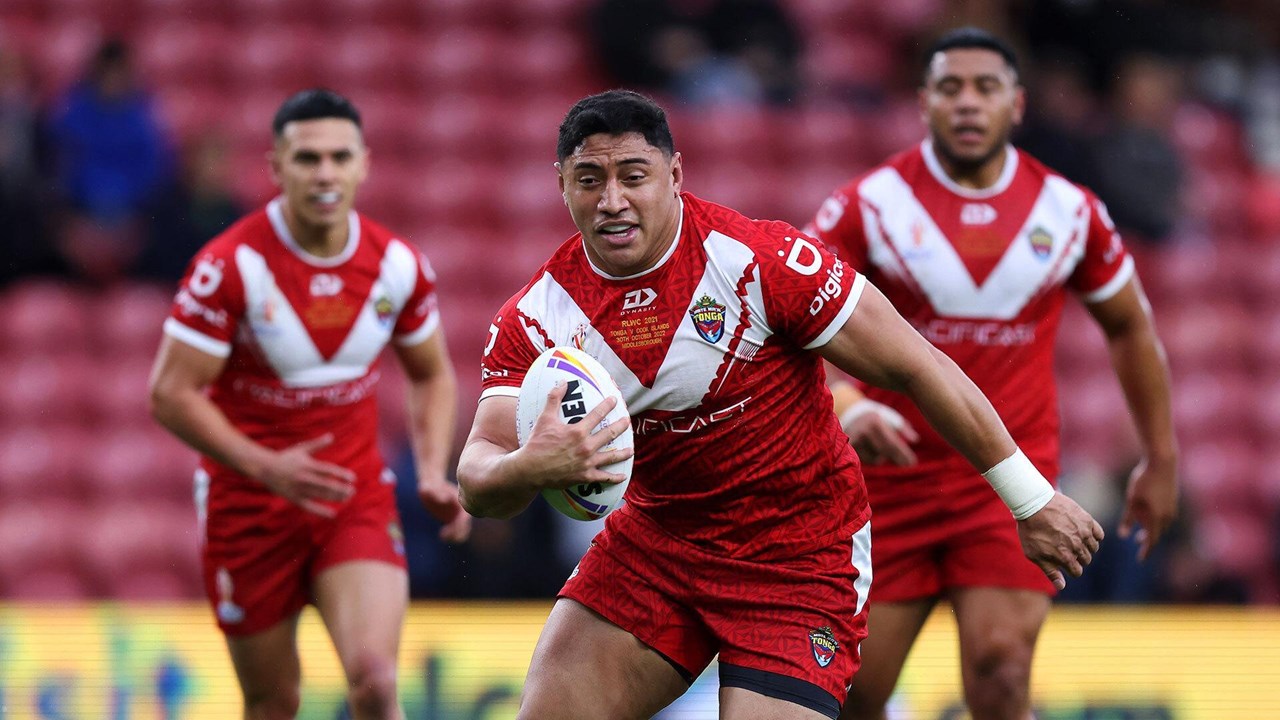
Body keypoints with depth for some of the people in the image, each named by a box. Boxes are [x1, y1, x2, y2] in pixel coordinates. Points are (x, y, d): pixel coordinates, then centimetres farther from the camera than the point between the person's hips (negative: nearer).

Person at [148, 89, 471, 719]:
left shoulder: (398, 265, -4)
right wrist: (267, 468, -25)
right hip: (248, 503, -2)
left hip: (357, 501, 2)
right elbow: (170, 394, -15)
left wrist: (433, 474, -2)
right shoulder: (231, 265, -16)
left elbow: (431, 375, 13)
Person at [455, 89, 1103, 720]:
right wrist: (528, 469, -42)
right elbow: (477, 483, -16)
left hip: (800, 554, -4)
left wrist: (1031, 499, -9)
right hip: (657, 540, 4)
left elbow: (915, 367, -13)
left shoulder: (761, 261, -20)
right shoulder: (538, 317, -9)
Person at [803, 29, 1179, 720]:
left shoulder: (1068, 210, 1)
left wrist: (1161, 459, 18)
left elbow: (1129, 326, 17)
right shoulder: (870, 204, -7)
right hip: (891, 476, 0)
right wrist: (849, 407, -29)